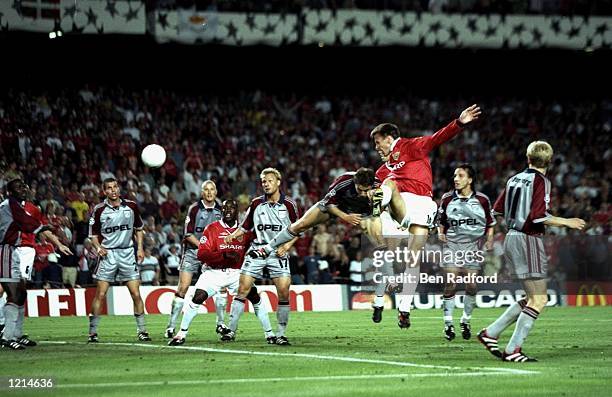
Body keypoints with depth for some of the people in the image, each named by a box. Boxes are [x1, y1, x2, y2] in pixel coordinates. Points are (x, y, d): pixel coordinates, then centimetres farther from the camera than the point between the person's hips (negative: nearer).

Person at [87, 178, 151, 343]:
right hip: (108, 254, -2)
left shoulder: (131, 206, 3)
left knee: (136, 294, -1)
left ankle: (142, 330, 9)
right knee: (100, 294, -5)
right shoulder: (99, 210, -3)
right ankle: (93, 332, 1)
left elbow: (138, 229, 15)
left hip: (127, 253, 2)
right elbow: (93, 234, 5)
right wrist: (98, 247, -13)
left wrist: (140, 248, 4)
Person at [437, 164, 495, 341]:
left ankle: (466, 321, 17)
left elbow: (490, 223, 12)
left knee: (471, 285, -1)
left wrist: (489, 239, -2)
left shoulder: (482, 200, 2)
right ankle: (448, 323, -2)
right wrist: (440, 232, -2)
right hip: (452, 244, 0)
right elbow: (441, 221, 17)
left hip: (473, 245, 0)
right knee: (450, 284, -9)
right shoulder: (447, 199, 4)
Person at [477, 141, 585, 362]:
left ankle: (491, 333, 13)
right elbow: (538, 216, -20)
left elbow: (497, 210, 16)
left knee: (534, 298, 15)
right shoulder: (540, 181, -10)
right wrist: (567, 222, -10)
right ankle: (512, 350, -9)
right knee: (538, 300, -6)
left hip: (511, 238, 9)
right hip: (528, 241, -9)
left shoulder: (514, 179, 11)